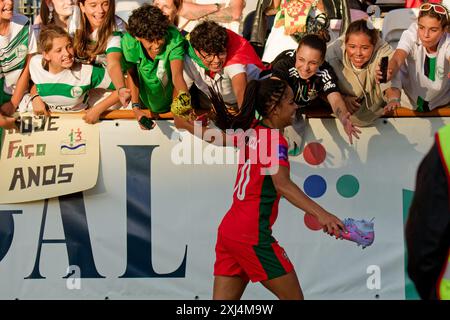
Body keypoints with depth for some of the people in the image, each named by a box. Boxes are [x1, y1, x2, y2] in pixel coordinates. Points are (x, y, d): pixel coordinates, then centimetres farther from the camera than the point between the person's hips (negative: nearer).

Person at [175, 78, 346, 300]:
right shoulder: (275, 140, -13)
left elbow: (217, 137, 24)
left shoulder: (251, 131, 9)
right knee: (294, 297, 1)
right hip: (253, 236, -8)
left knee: (223, 298, 8)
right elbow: (282, 185, -29)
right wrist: (321, 214, -41)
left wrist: (186, 125, 44)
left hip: (228, 230, 8)